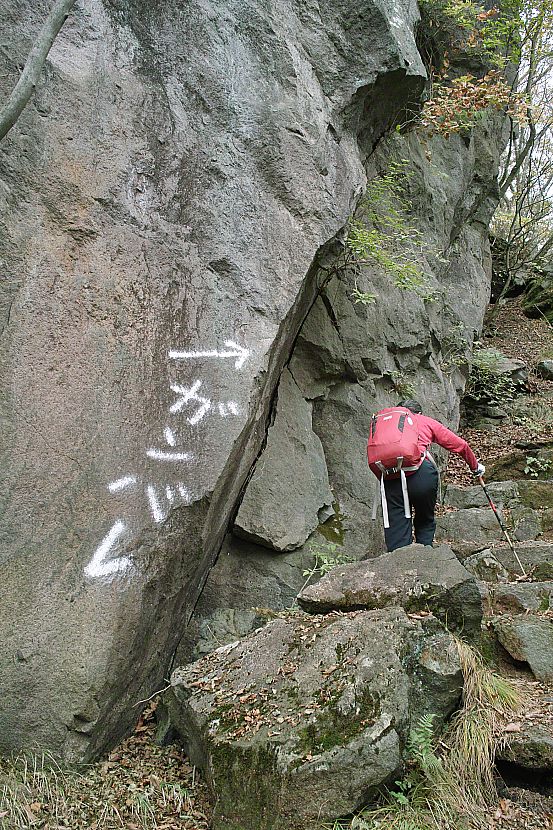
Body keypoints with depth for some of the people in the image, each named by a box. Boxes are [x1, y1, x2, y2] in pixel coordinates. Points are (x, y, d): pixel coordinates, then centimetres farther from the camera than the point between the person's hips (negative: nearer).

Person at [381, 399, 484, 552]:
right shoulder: (427, 422, 23)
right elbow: (460, 445, 25)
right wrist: (475, 466, 40)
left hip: (390, 477, 1)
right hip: (420, 473, -1)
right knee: (425, 522, 21)